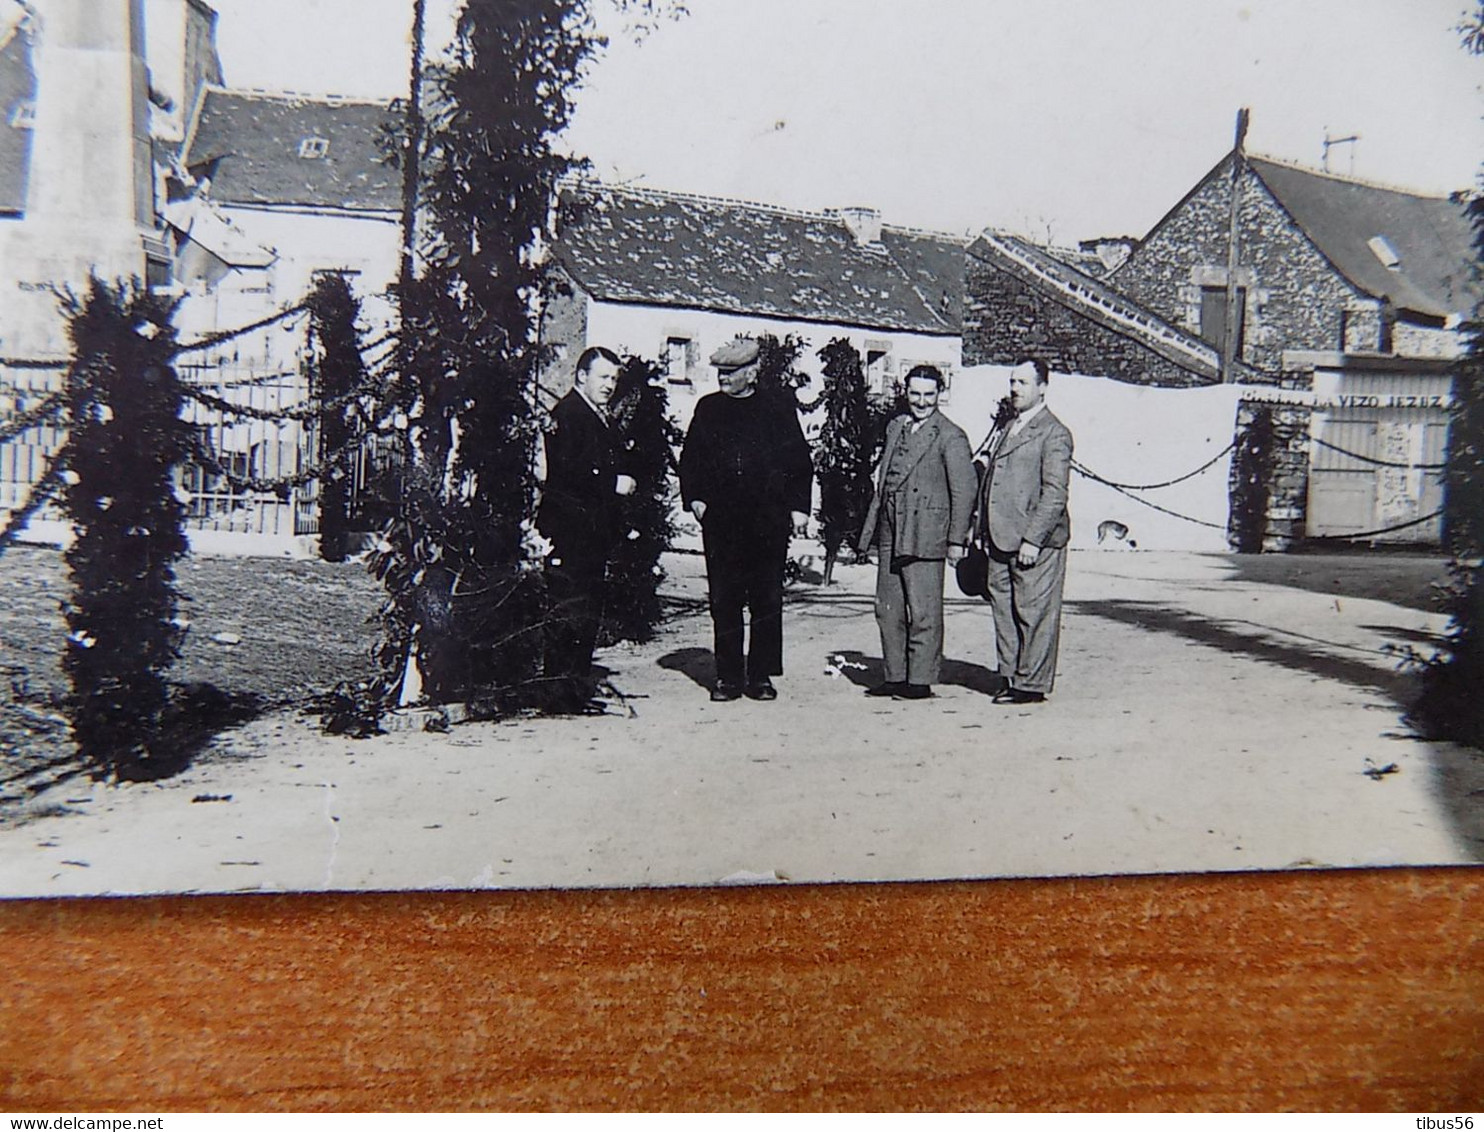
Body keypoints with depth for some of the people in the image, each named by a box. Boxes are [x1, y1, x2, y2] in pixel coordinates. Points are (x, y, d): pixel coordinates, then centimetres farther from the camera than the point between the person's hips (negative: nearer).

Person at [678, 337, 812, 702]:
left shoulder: (779, 406, 6)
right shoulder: (708, 408, 11)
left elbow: (800, 461, 7)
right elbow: (689, 459, 14)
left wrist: (798, 507, 0)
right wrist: (694, 498, 0)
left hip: (768, 521, -1)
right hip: (720, 519, 1)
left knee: (767, 601, 4)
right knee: (724, 602, 3)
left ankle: (761, 676, 13)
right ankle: (728, 676, 12)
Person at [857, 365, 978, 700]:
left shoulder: (951, 437, -5)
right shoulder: (895, 427, 16)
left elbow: (965, 489, -8)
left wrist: (956, 539, -12)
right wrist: (873, 526, 17)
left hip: (924, 535, -7)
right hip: (890, 534, 7)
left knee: (924, 613, -1)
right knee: (887, 610, 10)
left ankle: (921, 681, 7)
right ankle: (895, 677, 20)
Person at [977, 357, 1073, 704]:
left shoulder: (1054, 433, -6)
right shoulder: (1006, 429, 20)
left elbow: (1055, 494, -13)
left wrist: (1032, 540, -18)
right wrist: (985, 532, 14)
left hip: (1036, 542, -8)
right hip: (1000, 540, 8)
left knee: (1034, 613, -2)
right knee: (1003, 610, 11)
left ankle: (1032, 684, 7)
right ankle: (1012, 676, 22)